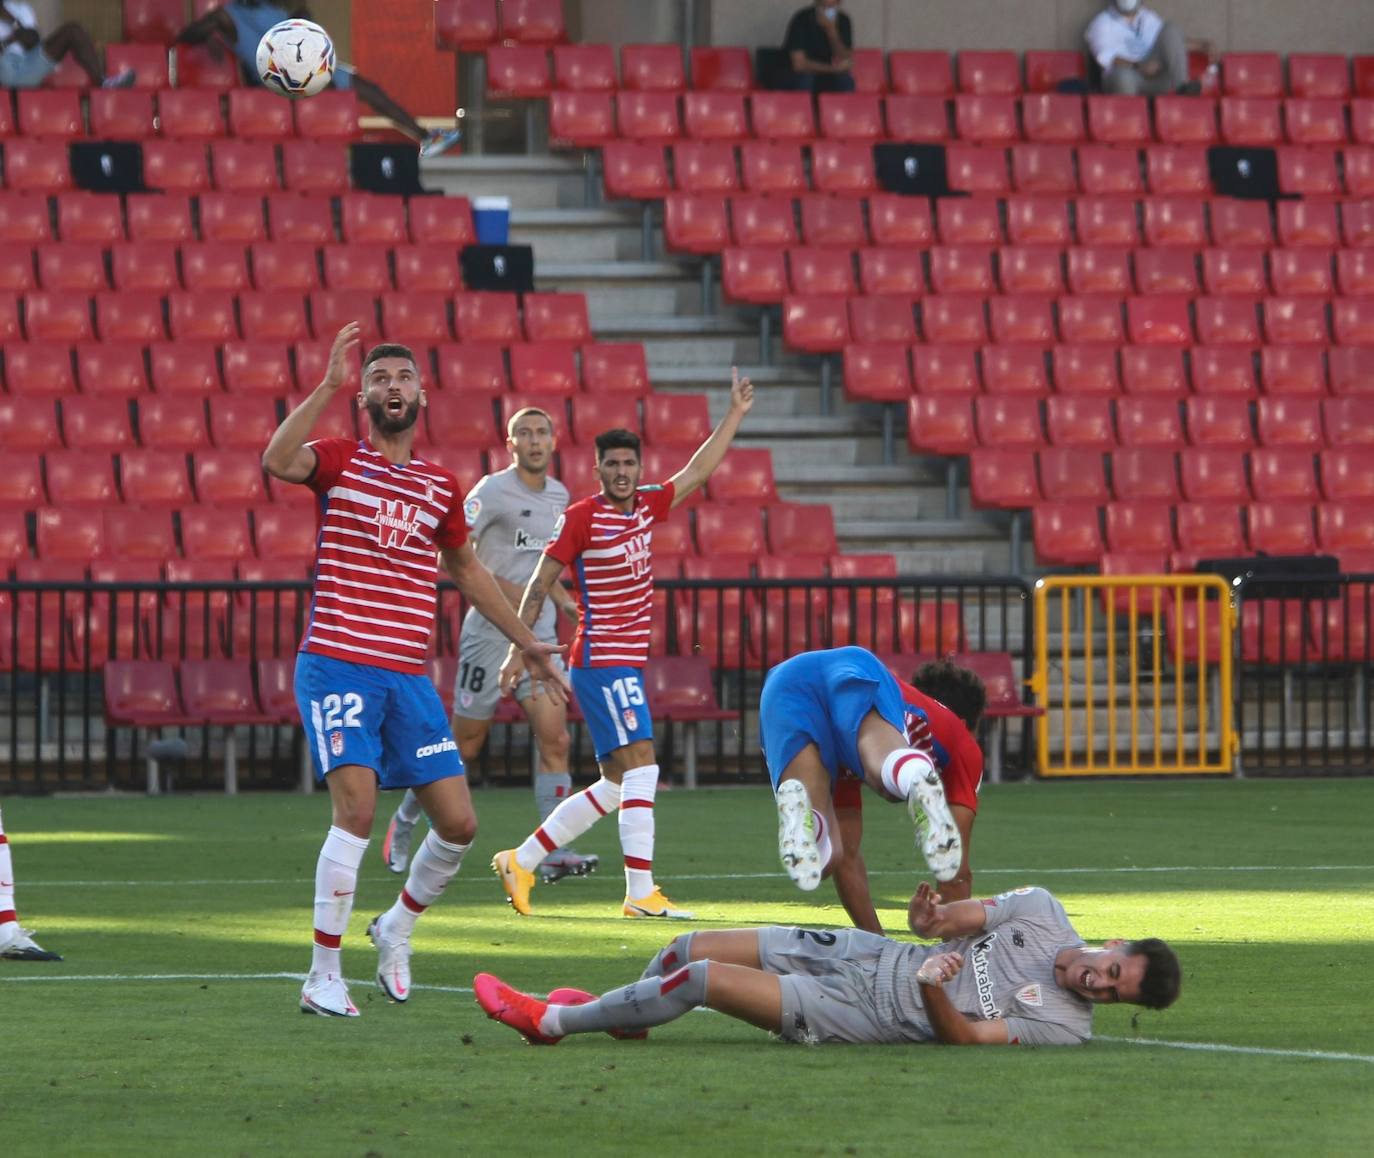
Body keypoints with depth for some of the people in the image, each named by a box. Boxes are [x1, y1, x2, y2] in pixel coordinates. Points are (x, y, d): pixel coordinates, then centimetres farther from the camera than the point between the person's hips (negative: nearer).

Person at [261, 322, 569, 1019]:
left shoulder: (441, 487, 13)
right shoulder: (340, 462, 0)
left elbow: (466, 570, 28)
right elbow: (276, 462, -23)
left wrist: (526, 642, 30)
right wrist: (329, 385, -26)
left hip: (409, 678, 5)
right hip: (337, 666, -5)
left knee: (458, 823, 0)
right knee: (357, 807, -20)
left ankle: (395, 930, 28)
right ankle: (323, 978, -11)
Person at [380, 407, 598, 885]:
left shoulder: (558, 495, 12)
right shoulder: (491, 491, -11)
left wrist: (562, 600, 14)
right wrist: (505, 591, -25)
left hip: (540, 635, 6)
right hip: (491, 634, -6)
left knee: (555, 739, -8)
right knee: (464, 745, 3)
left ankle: (555, 853, -8)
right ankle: (405, 819, 25)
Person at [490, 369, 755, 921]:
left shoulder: (646, 505, 11)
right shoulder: (581, 516, -7)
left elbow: (696, 472, 22)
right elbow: (540, 583, -5)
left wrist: (735, 414, 21)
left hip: (628, 663, 8)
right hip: (602, 662, -8)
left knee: (617, 786, 10)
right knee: (641, 769, -16)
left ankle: (520, 861, 18)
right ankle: (641, 894, -19)